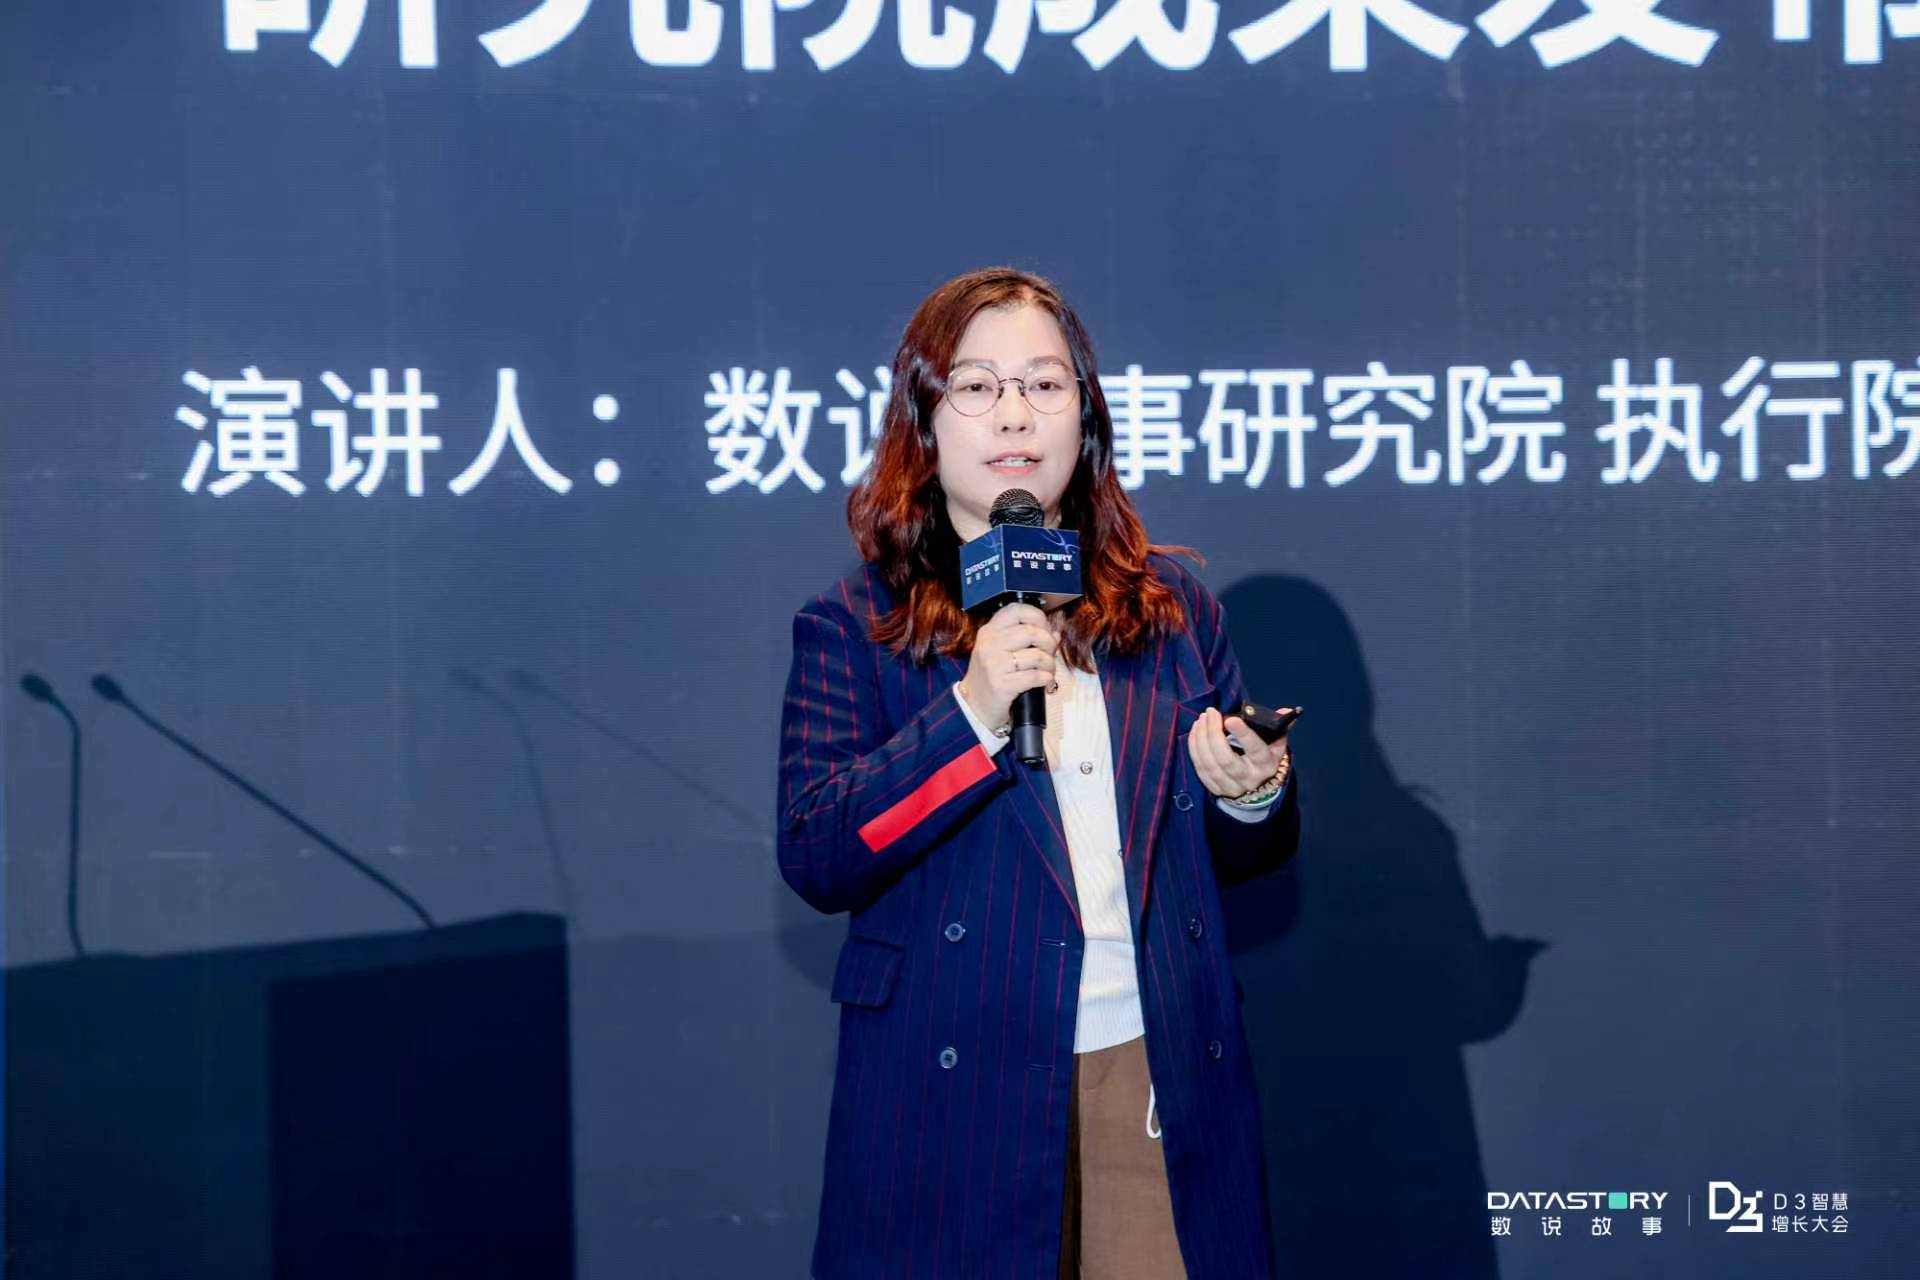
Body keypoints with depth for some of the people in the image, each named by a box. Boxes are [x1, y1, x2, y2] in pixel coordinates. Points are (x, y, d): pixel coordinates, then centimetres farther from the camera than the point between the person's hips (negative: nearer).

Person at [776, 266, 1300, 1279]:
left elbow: (1246, 856, 19)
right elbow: (813, 860, -10)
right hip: (955, 1098, -2)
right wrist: (971, 713, -20)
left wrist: (1254, 795, -5)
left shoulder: (1171, 605, 11)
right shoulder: (853, 626, 1)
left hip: (1163, 1080, 3)